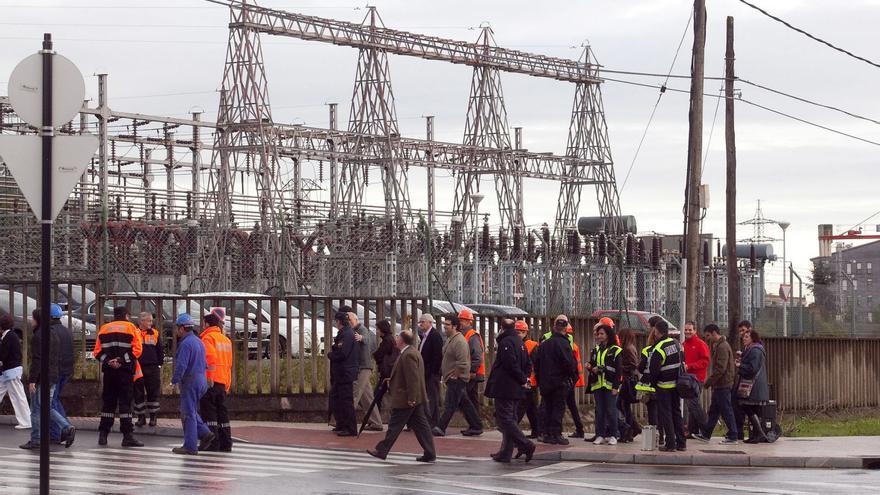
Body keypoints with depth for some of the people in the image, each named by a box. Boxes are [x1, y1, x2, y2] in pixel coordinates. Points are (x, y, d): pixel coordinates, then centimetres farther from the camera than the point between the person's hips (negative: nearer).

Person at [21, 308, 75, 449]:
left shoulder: (37, 336, -13)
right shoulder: (54, 334, 13)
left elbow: (36, 360, -18)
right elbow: (58, 358, 17)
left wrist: (32, 379, -18)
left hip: (40, 378, -8)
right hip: (53, 377, 8)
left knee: (36, 409, -1)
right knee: (47, 407, 15)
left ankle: (35, 440, 2)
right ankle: (67, 428, 0)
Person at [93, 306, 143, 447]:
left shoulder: (104, 329, 11)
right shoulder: (131, 328, 2)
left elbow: (97, 351, 3)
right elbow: (137, 349, -9)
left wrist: (107, 361, -7)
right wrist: (122, 361, -12)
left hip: (108, 370, 3)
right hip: (125, 371, -3)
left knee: (108, 402, 9)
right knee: (125, 402, -2)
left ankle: (103, 435, 7)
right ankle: (127, 436, -7)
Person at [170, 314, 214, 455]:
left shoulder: (185, 344, -15)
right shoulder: (198, 341, 15)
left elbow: (181, 366, -22)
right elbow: (205, 364, 18)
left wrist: (173, 382, -16)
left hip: (190, 382, -9)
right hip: (201, 381, 9)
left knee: (188, 414, -4)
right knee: (190, 411, 20)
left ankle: (190, 447, -2)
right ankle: (205, 434, 10)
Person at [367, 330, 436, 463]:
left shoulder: (408, 355, -19)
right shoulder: (413, 352, 14)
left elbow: (413, 378, -24)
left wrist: (411, 398, -23)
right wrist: (392, 381, 26)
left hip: (405, 399, -10)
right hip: (416, 398, 10)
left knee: (395, 425, 0)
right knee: (420, 425, 8)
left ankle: (382, 451, 10)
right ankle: (430, 453, 6)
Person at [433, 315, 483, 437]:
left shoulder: (459, 341, -19)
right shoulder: (449, 339, 14)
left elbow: (462, 363, -25)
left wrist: (454, 376, -18)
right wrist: (444, 375, 19)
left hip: (457, 379, -10)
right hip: (451, 378, 10)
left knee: (450, 405, -7)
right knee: (465, 404, 14)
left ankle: (440, 428, -6)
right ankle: (476, 426, 20)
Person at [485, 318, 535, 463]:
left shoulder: (505, 342, -13)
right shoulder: (520, 342, 15)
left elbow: (511, 364, -20)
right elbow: (528, 364, 16)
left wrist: (523, 379, -11)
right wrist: (524, 379, 4)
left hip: (504, 388, -9)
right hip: (516, 390, 9)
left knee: (504, 419, -6)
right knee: (510, 418, 13)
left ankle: (526, 445, -15)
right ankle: (505, 453, 15)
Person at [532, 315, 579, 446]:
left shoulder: (544, 343, 10)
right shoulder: (563, 343, -12)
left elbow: (536, 361, 14)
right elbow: (569, 362, -18)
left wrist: (539, 378, 19)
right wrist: (573, 377, -3)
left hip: (545, 382, 6)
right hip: (560, 381, -6)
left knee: (548, 407, 12)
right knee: (559, 407, -3)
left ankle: (547, 434, 12)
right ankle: (556, 434, -7)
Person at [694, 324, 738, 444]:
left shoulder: (723, 347, -16)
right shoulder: (718, 346, 17)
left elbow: (720, 369, -22)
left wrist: (708, 382, -17)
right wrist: (710, 381, 14)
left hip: (723, 384, -10)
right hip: (719, 385, 10)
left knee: (726, 410, -5)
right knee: (713, 410, 14)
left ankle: (732, 437, 0)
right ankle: (706, 434, 20)